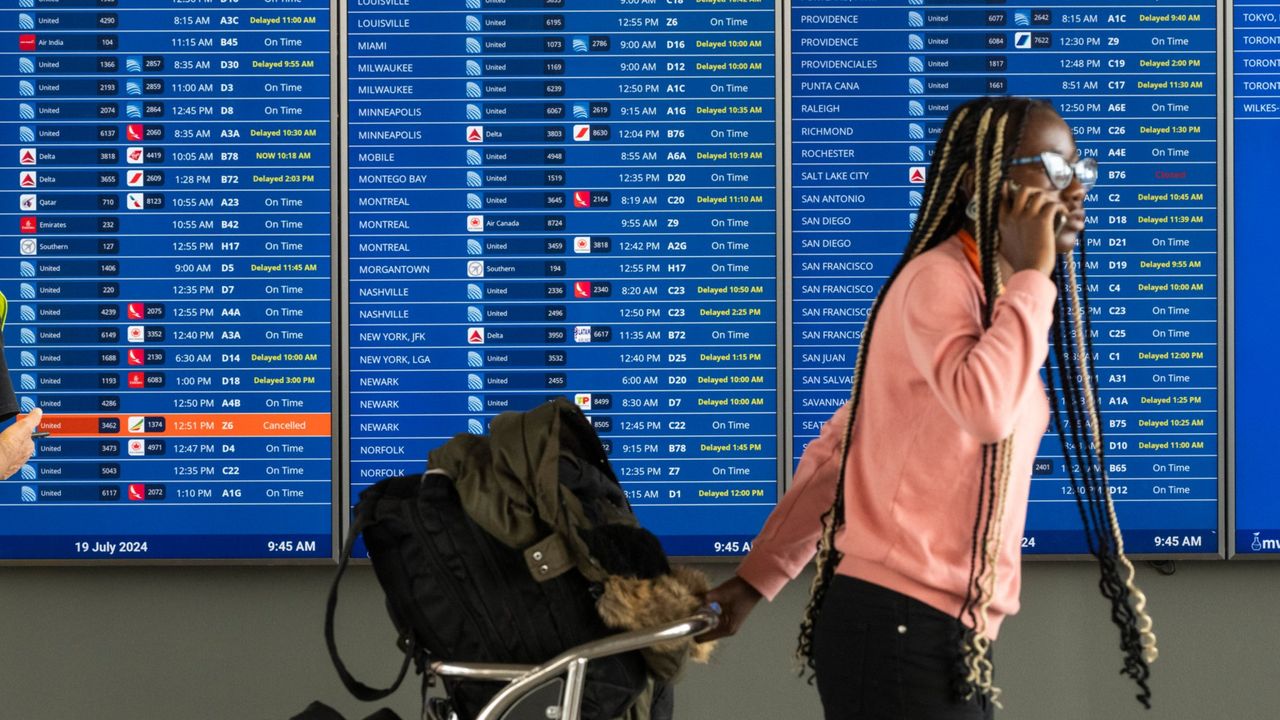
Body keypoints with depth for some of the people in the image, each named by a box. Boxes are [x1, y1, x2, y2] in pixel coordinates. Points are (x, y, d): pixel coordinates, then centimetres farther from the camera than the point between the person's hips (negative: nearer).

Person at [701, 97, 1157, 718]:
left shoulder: (990, 294, 17)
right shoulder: (939, 277, -11)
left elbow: (839, 446, 17)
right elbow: (986, 407, -31)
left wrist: (761, 575, 16)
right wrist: (1030, 274, -18)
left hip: (945, 632, 9)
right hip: (899, 625, -9)